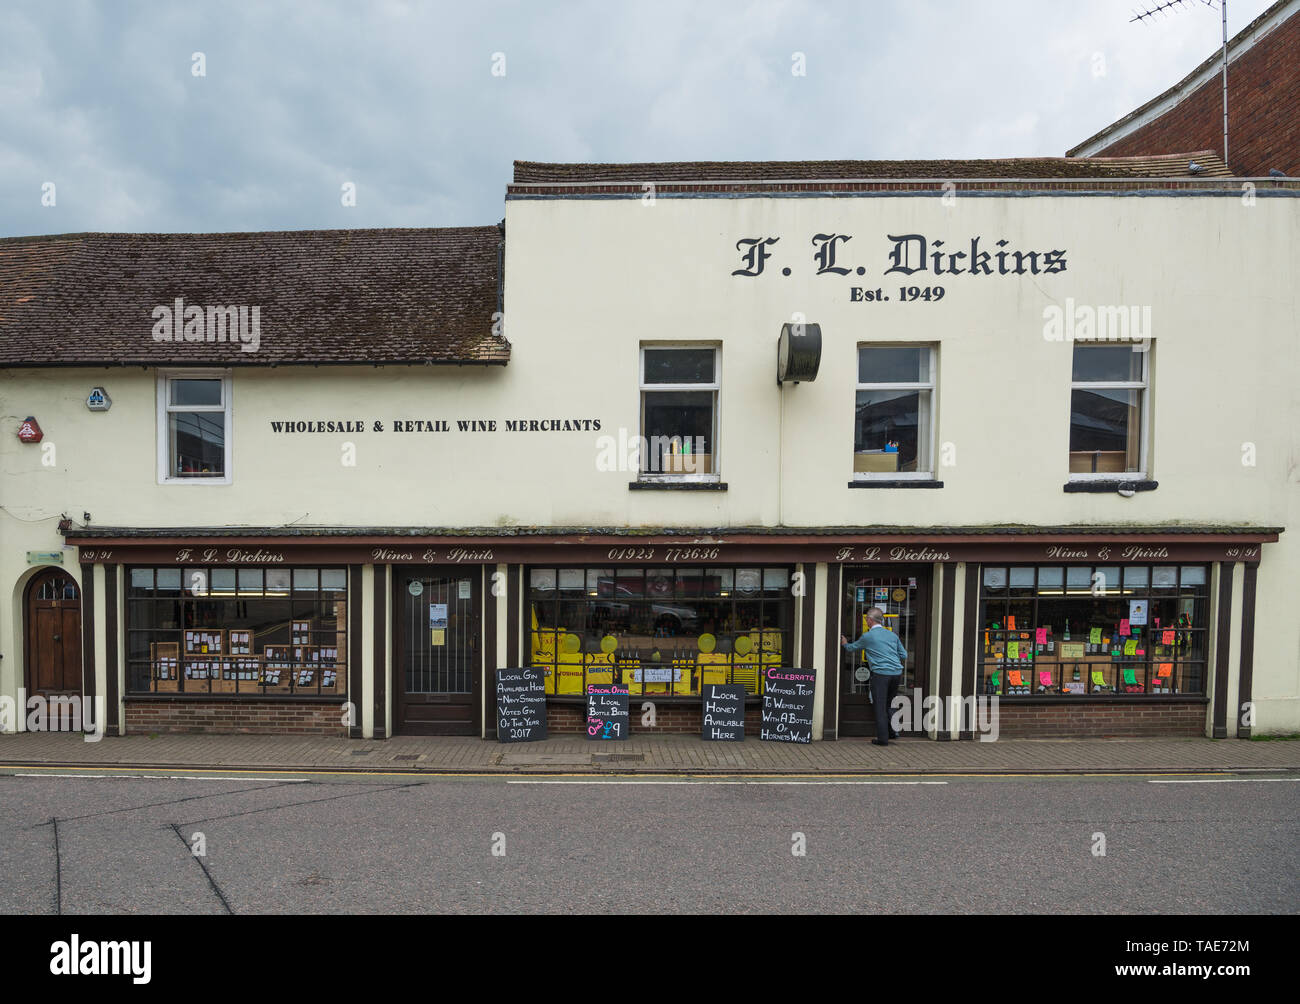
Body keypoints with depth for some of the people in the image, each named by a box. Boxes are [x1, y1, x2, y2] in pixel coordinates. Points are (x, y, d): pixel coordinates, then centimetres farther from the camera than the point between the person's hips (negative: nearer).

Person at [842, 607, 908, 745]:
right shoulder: (892, 635, 13)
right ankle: (892, 732, 23)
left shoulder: (867, 636, 1)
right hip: (897, 673, 5)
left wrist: (845, 644, 39)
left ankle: (883, 738, 1)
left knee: (880, 706, 1)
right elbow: (904, 656, 15)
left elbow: (852, 648, 17)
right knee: (888, 704, 20)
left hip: (880, 674, -5)